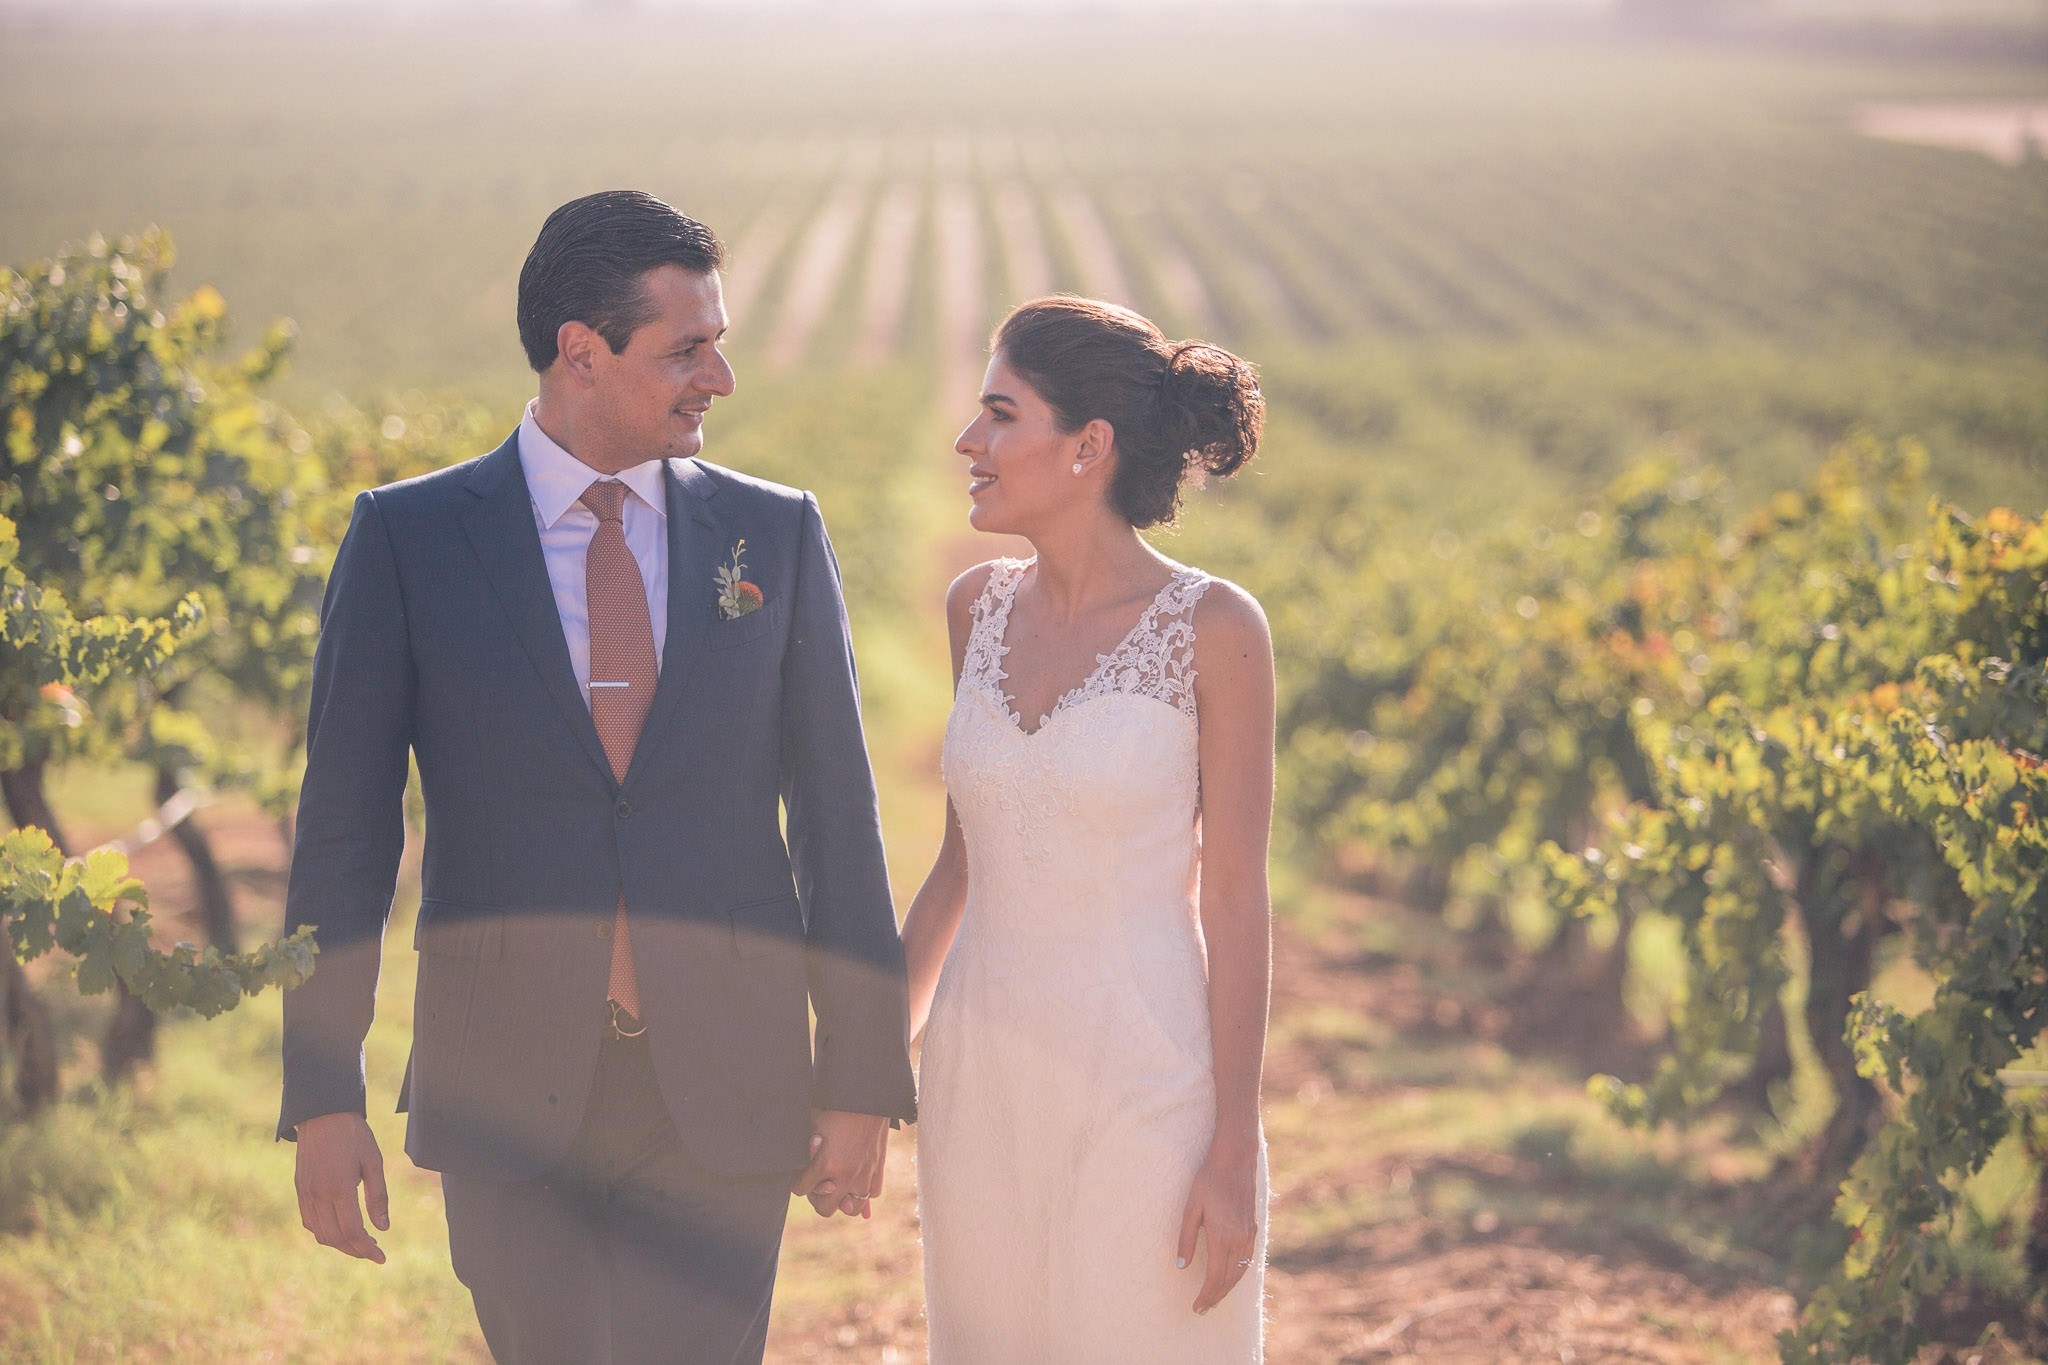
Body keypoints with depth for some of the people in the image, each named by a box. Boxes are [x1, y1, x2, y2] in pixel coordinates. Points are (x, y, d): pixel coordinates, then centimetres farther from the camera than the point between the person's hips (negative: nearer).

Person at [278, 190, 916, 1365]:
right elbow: (346, 823, -2)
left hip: (725, 1095, 1)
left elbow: (837, 813, 4)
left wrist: (863, 1080, 1)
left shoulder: (775, 535, 3)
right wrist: (325, 1092, -6)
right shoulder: (409, 538, -2)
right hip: (510, 1091, -1)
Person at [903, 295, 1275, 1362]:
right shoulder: (981, 607, 4)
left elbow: (1234, 896, -9)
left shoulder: (1213, 628, -11)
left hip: (1147, 1087, -5)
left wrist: (1236, 1156, -11)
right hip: (983, 1083, 5)